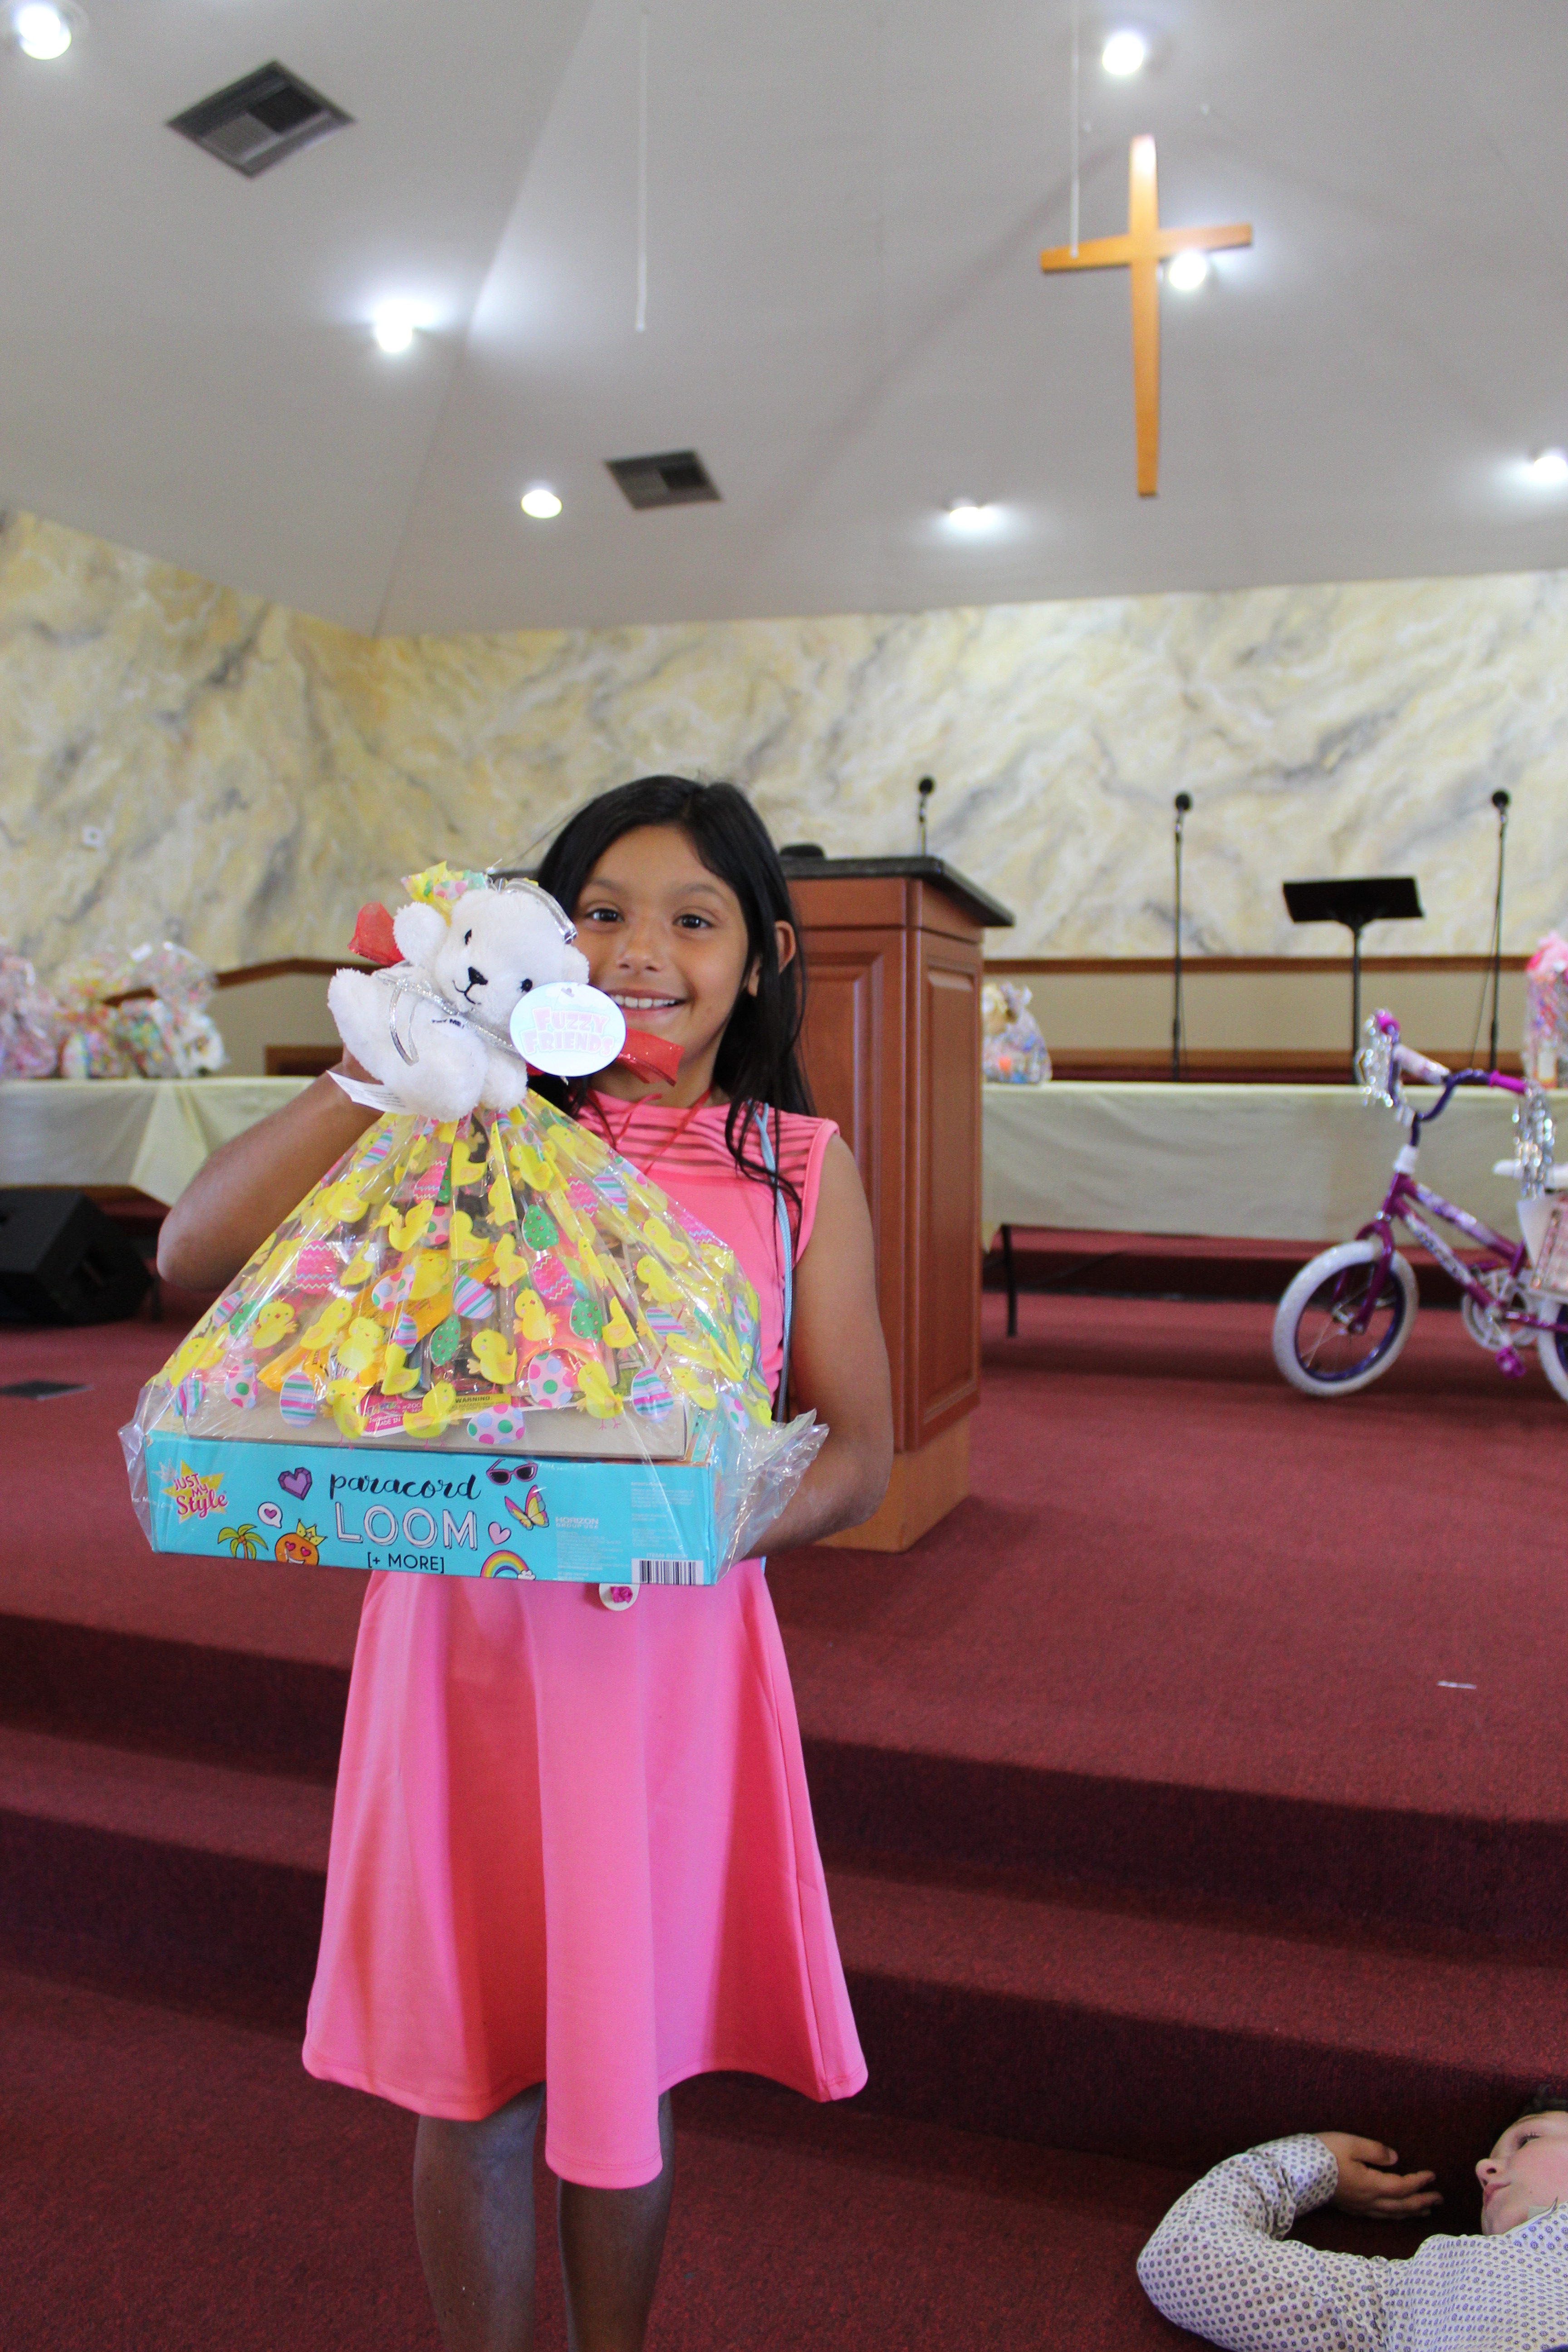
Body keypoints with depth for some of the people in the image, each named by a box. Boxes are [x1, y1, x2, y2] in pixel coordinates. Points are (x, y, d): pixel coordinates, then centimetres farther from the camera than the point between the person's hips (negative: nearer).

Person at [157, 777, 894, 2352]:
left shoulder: (801, 1164, 0)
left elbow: (858, 1451, 0)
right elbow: (197, 1250, -10)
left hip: (670, 1647, 1)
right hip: (465, 1631, 0)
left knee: (625, 2057, 19)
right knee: (476, 2072, 14)